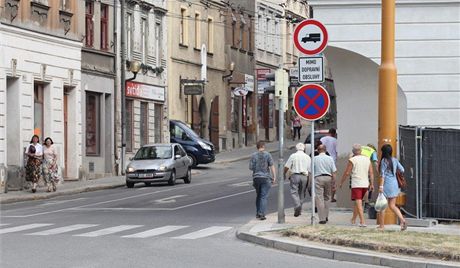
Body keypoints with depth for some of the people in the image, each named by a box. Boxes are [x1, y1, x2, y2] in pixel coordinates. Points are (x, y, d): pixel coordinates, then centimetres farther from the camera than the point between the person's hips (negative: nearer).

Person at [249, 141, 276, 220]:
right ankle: (261, 214, -11)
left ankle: (258, 213, 20)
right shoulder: (267, 155, -4)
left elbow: (251, 167, -1)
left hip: (256, 177, 3)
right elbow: (272, 166, -8)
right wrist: (274, 176, -3)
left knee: (258, 195, 18)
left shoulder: (253, 156, 0)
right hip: (265, 178, -3)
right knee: (264, 196, -3)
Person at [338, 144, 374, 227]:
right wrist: (371, 184, 11)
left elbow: (347, 173, -5)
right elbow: (371, 173, 6)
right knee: (358, 202, 20)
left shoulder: (352, 160, -7)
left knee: (359, 203, -6)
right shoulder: (367, 159, 8)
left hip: (356, 184, -5)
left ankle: (362, 222, -15)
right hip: (365, 184, 5)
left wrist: (341, 183, 7)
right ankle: (353, 219, 32)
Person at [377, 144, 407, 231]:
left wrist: (381, 186, -15)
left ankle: (381, 225, 7)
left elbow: (382, 174, -14)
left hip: (386, 184, -6)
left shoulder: (384, 161, -9)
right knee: (392, 206, 10)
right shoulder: (395, 160, 8)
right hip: (394, 184, 6)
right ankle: (402, 220, -9)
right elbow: (402, 170, 12)